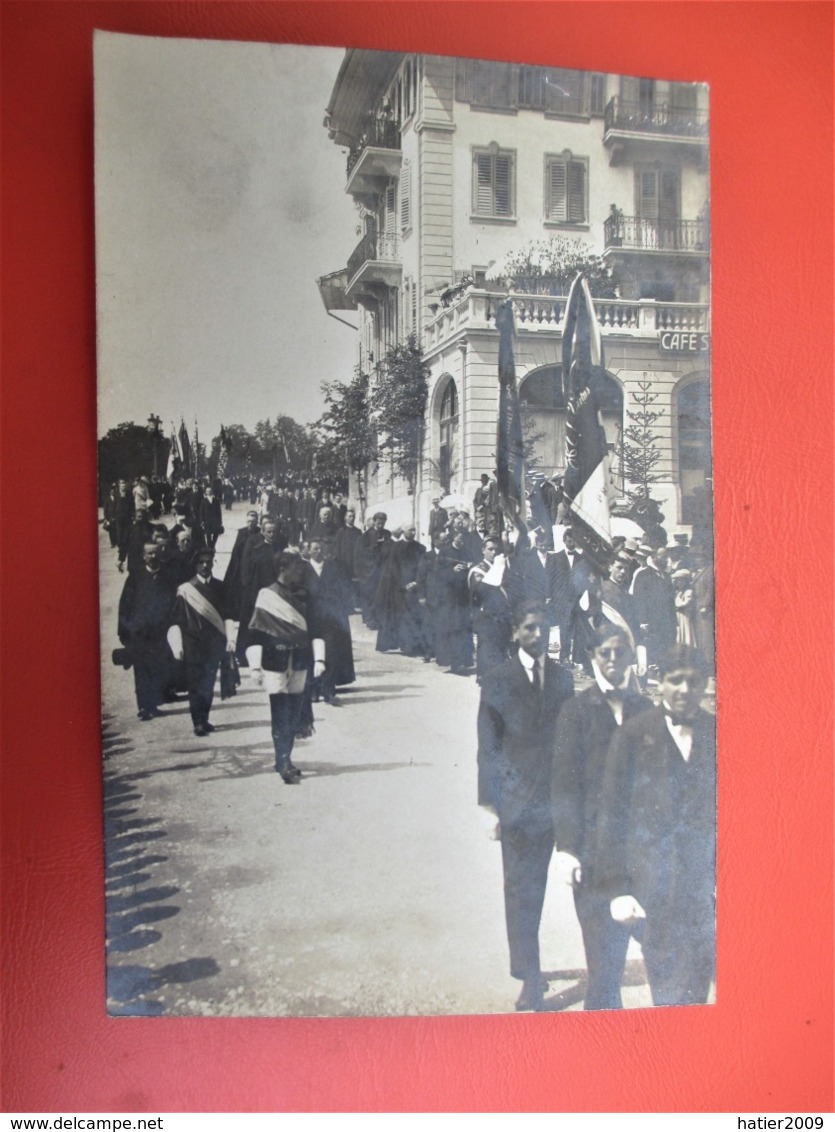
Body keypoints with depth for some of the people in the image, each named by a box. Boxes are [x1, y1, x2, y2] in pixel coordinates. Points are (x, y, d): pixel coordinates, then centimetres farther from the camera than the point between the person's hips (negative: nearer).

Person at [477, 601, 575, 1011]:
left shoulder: (563, 678, 7)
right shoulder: (497, 682, -4)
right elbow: (488, 748, -4)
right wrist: (489, 805, -8)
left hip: (552, 798, 4)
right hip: (516, 800, -3)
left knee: (535, 886, 14)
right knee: (520, 889, 0)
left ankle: (527, 965, 32)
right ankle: (530, 977, 9)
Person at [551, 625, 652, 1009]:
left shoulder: (646, 709, 9)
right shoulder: (577, 710, 0)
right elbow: (564, 782, -2)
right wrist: (567, 847, -7)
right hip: (594, 845, -2)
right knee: (603, 944, -1)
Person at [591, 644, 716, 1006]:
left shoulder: (715, 734, 4)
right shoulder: (634, 735, -2)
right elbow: (611, 814, -1)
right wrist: (616, 888, -4)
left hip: (703, 888, 2)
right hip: (652, 891, -2)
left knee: (696, 992, 6)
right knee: (670, 994, 4)